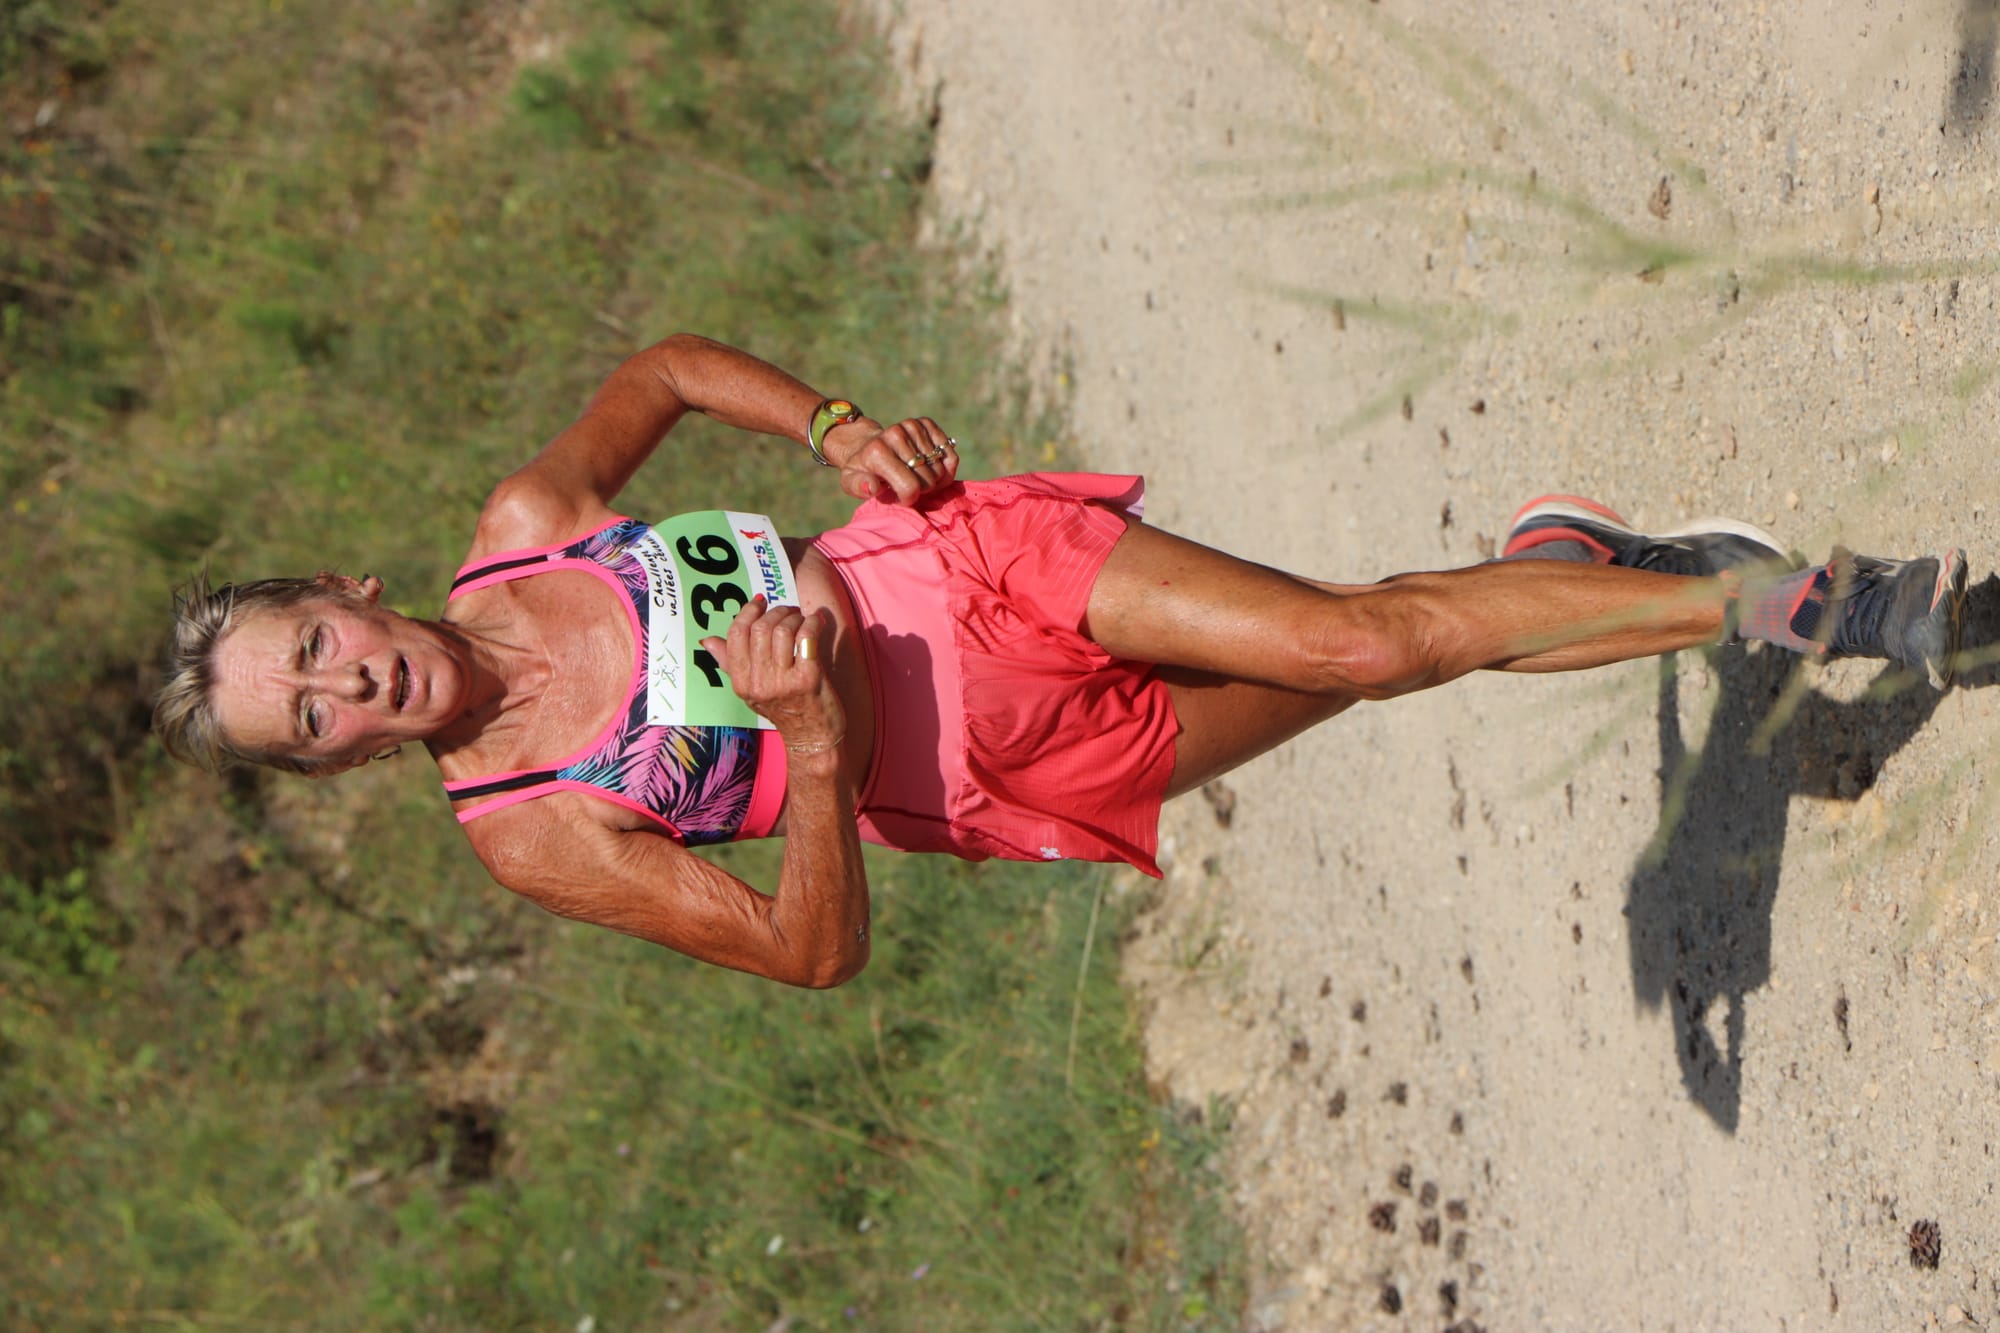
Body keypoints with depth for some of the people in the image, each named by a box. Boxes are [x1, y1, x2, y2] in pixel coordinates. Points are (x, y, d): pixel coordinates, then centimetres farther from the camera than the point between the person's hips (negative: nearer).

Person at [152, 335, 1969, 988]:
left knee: (1362, 635, -15)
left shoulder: (521, 520, -2)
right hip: (979, 770, -3)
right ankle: (1758, 606, 4)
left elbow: (665, 365, 16)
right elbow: (815, 952, -13)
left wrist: (834, 426, -1)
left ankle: (1770, 598, 6)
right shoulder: (528, 838, -12)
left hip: (962, 556, 3)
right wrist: (811, 744, -29)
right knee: (1367, 665, -11)